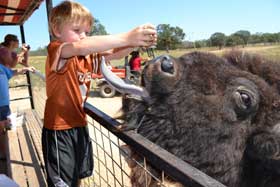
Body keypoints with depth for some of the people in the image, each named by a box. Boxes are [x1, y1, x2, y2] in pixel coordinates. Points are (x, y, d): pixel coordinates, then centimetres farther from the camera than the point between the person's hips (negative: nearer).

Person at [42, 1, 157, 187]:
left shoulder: (87, 56, 5)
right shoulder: (56, 50, -16)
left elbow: (113, 54, -7)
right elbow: (81, 46, -36)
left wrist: (137, 41, -26)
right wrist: (126, 37, -44)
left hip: (79, 124, 7)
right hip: (59, 129, -7)